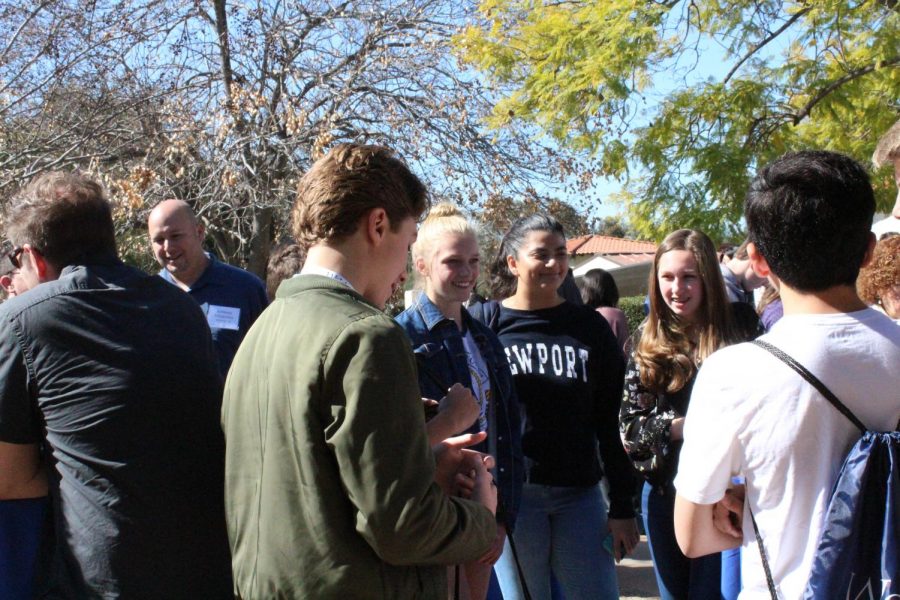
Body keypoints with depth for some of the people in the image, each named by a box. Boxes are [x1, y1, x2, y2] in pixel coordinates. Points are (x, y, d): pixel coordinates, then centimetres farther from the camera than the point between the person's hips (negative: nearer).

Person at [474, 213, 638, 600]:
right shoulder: (488, 324, 2)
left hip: (580, 493, 2)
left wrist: (623, 507, 4)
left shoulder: (589, 326, 6)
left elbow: (610, 422, 7)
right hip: (512, 492, -2)